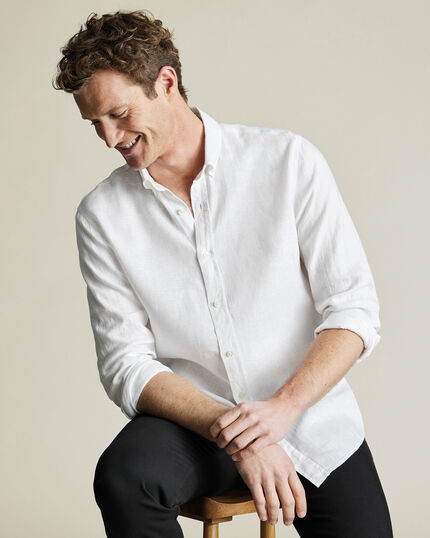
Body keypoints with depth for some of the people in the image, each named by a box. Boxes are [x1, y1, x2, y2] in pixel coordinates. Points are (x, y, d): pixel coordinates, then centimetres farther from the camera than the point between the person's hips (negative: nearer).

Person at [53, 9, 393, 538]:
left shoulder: (289, 160, -5)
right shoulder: (101, 215, -1)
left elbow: (355, 308, -7)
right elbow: (125, 365, -6)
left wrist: (282, 406, -22)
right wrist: (232, 435, -21)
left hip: (310, 419, 1)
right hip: (191, 420, 0)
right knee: (122, 476, -29)